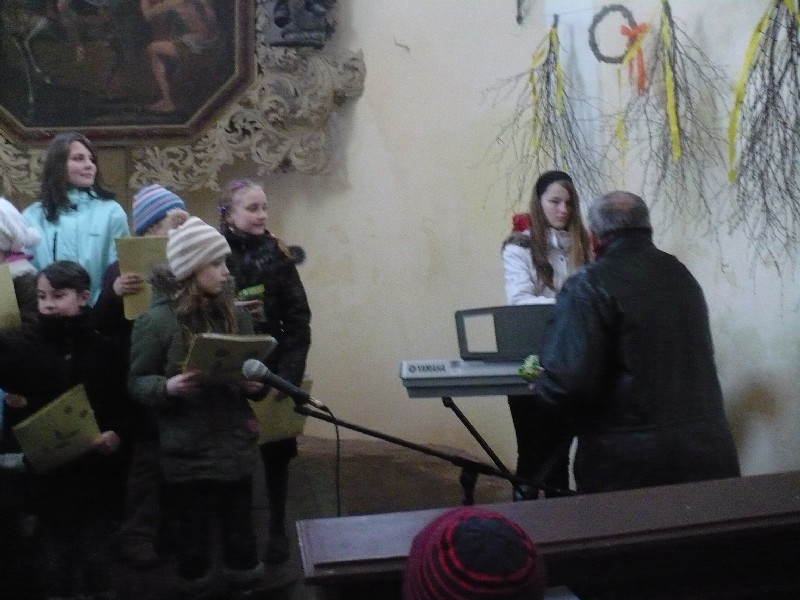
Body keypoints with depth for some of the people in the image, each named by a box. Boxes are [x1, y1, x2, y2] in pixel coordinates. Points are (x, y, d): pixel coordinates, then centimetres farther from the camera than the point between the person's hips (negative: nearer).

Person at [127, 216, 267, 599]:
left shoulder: (234, 315, 2)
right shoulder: (156, 320, -11)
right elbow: (136, 382, -6)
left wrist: (255, 384, -10)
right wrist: (167, 387, -25)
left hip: (234, 445, 3)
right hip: (185, 452, -3)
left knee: (240, 529, 13)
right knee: (193, 533, 12)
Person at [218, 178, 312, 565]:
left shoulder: (277, 255, -1)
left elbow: (298, 319, -4)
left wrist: (289, 373, -12)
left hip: (272, 367, 1)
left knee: (275, 450, 10)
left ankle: (278, 531, 24)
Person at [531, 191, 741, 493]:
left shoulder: (589, 286, -12)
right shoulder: (683, 276, 11)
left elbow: (569, 383, -21)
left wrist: (541, 388, 1)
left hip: (631, 464, -6)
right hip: (706, 452, 6)